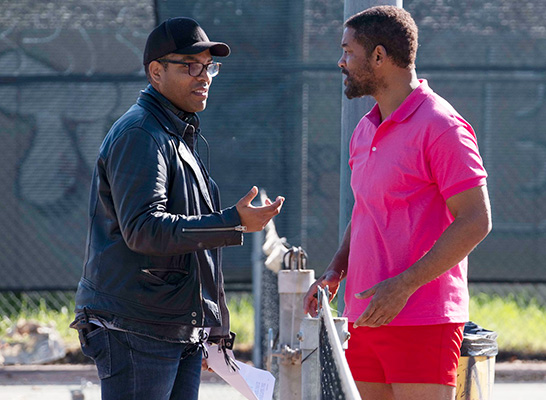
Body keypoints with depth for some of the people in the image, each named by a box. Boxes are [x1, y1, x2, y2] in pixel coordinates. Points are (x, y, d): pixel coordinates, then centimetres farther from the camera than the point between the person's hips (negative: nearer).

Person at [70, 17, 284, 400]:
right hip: (136, 330, -10)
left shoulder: (179, 138, 22)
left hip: (183, 332, 10)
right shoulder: (139, 135, -11)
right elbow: (143, 228, -24)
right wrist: (233, 223, -28)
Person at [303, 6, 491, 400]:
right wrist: (336, 269, 8)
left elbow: (475, 222, -15)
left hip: (422, 320, -8)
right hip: (366, 318, 8)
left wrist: (403, 286, -21)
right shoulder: (366, 130, 17)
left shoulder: (441, 126, -10)